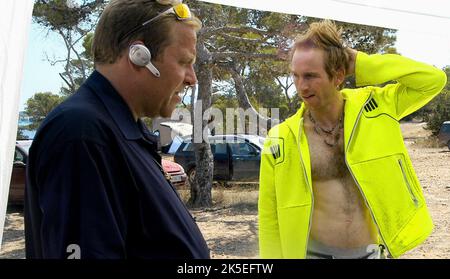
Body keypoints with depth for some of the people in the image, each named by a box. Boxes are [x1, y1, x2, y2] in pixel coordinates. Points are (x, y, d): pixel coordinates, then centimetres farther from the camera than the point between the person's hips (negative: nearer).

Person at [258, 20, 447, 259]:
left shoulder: (374, 107, -5)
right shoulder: (281, 140, -11)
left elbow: (433, 80, -11)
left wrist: (361, 65, -14)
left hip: (371, 252, 2)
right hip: (315, 253, -1)